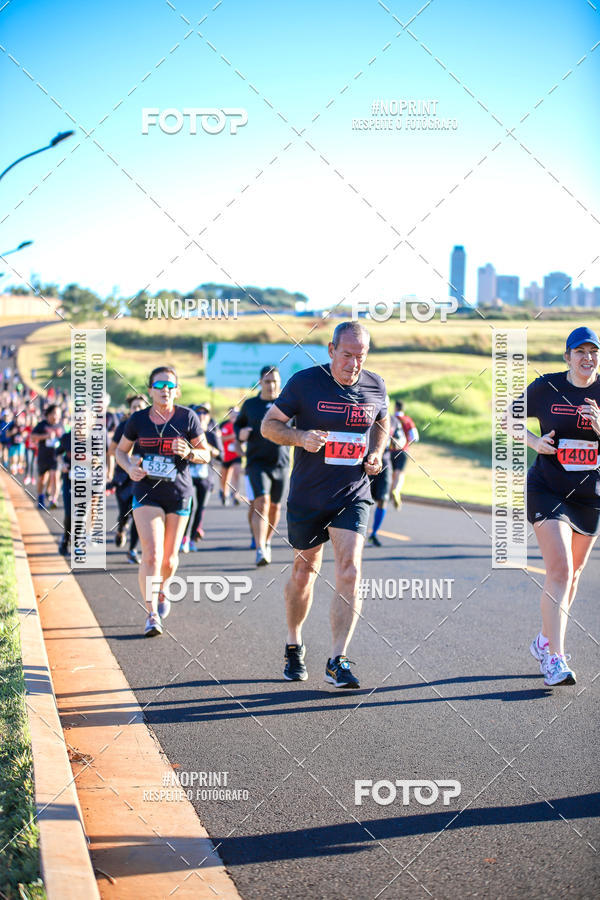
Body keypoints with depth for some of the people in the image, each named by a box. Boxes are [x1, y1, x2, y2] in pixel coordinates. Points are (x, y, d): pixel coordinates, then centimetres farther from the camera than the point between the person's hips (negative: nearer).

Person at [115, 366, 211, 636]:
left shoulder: (187, 417, -4)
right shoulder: (138, 420, -2)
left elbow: (206, 454, 3)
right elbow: (121, 451, 11)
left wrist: (188, 452, -19)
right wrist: (130, 467, -10)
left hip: (179, 495, 1)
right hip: (146, 493, -1)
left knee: (169, 559, 10)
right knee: (151, 554, -17)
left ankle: (160, 591, 43)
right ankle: (152, 615, -12)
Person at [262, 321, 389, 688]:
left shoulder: (376, 386, 1)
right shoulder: (305, 381, -9)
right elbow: (269, 425, -3)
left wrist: (377, 453, 1)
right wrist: (301, 437, -22)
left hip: (353, 496, 1)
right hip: (307, 495, -1)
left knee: (350, 571, -14)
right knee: (305, 571, 11)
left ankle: (338, 661, -10)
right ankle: (294, 645, 34)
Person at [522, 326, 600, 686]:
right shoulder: (546, 387, -5)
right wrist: (534, 441, -9)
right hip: (548, 490, -3)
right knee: (559, 570, -16)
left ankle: (546, 640, 34)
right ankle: (555, 658, -17)